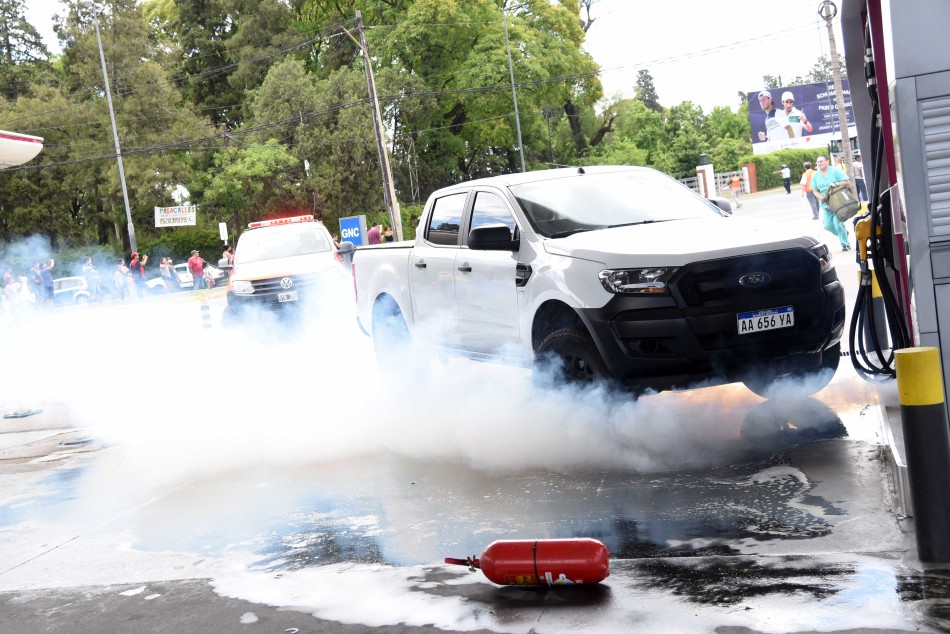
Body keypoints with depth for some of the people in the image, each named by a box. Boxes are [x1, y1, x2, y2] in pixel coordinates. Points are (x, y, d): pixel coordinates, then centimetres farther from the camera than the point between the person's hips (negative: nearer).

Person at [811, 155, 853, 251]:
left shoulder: (836, 171, -4)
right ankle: (844, 232, 28)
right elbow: (815, 191, 6)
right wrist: (823, 199, -11)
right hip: (825, 204, 5)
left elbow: (846, 182, -5)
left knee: (837, 222, -15)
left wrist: (836, 184, -22)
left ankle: (845, 244, 2)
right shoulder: (815, 175, 7)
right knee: (827, 225, -1)